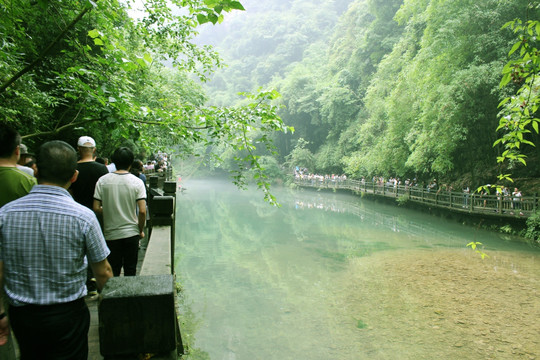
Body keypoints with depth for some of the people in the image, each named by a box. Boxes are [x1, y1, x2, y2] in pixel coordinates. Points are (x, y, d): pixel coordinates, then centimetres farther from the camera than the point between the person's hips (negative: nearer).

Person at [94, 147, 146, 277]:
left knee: (113, 272, 14)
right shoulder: (137, 182, -8)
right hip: (131, 233, -1)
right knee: (130, 271, 12)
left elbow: (96, 208, -5)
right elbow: (142, 211, -12)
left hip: (111, 234, 1)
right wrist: (141, 230, 2)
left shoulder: (102, 181, -4)